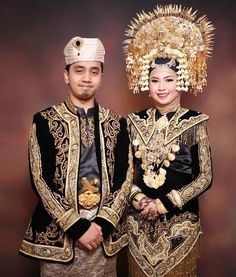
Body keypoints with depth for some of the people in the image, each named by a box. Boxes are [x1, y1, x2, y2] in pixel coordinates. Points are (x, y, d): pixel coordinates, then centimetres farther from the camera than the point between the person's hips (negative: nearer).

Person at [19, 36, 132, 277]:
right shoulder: (45, 121, -5)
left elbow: (124, 178, 2)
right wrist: (77, 226, -13)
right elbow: (40, 180, -10)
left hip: (103, 233, 3)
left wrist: (103, 223, -9)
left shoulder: (116, 123, 4)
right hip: (58, 234, -2)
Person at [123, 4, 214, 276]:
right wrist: (139, 200, -12)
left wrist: (164, 203, -14)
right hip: (139, 220, 3)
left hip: (179, 221, -2)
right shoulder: (135, 121, 1)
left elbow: (205, 177, -8)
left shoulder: (194, 122, -8)